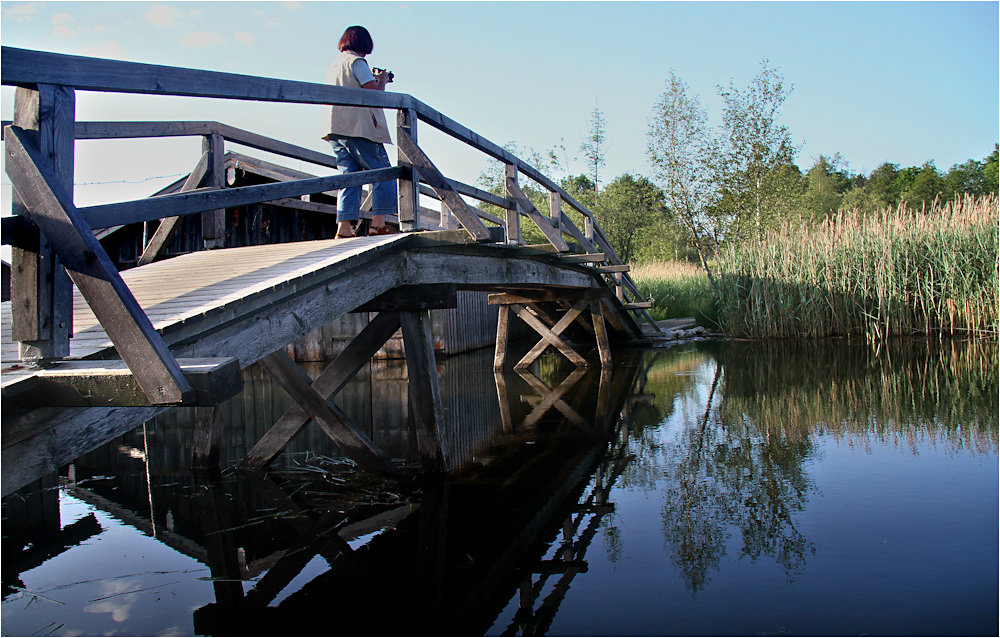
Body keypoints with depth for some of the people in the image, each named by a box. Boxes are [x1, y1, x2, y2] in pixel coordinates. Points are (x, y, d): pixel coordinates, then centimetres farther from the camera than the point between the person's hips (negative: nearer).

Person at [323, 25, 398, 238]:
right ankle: (378, 224, -10)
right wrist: (382, 79, 7)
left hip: (337, 132, 8)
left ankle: (344, 226, -5)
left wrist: (374, 79, 26)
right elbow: (375, 93, -12)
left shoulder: (333, 65, 22)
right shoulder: (357, 62, -5)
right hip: (358, 127, -8)